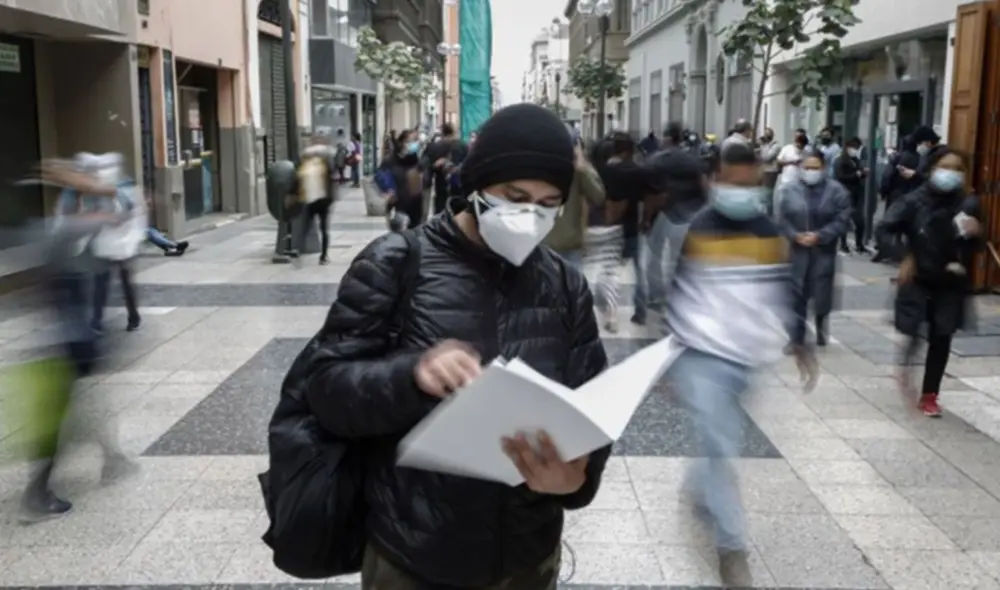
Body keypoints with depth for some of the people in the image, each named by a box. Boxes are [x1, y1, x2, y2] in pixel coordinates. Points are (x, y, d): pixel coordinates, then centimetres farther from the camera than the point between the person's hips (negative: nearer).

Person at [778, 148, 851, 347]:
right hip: (797, 252, 1)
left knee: (822, 293, 8)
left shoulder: (836, 190, -4)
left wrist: (820, 236, -19)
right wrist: (795, 236, -15)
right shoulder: (789, 189, 1)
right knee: (796, 295, 1)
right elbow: (782, 219, 1)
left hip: (824, 252, -1)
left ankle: (821, 330, 32)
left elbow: (842, 221, -8)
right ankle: (797, 337, 10)